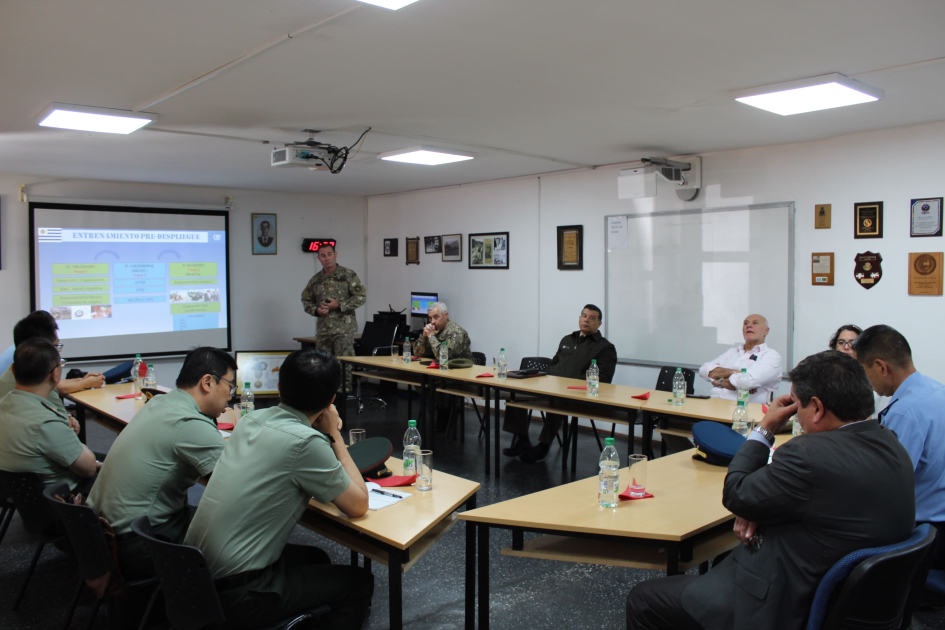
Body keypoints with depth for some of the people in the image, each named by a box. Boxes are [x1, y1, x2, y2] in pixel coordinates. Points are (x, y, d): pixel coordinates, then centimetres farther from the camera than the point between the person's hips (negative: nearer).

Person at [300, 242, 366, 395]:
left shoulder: (348, 275, -2)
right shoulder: (315, 280, 12)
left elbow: (361, 297, -7)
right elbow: (306, 300, 19)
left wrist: (339, 305, -14)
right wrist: (316, 310, -2)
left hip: (343, 328, -5)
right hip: (322, 329, 5)